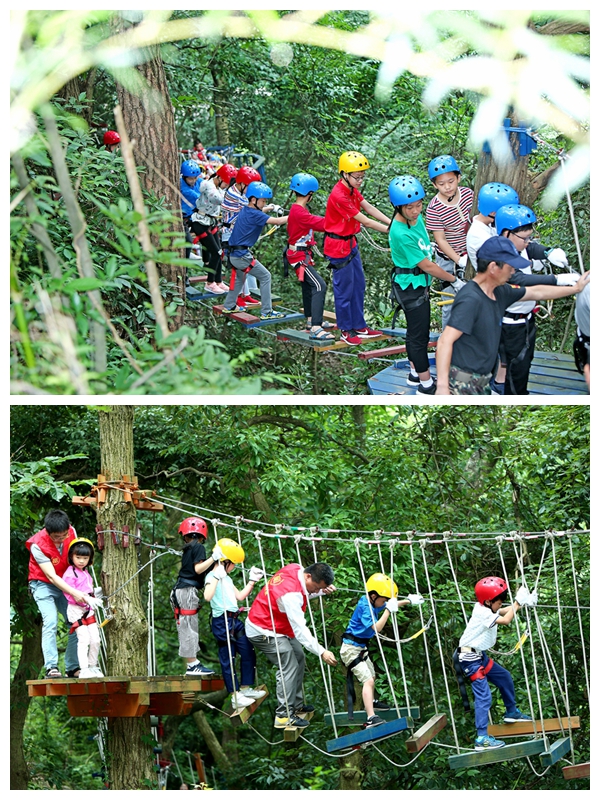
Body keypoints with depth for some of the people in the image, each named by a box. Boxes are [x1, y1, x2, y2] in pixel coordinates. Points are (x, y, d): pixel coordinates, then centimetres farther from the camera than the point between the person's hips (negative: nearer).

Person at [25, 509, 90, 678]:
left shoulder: (71, 532, -12)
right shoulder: (38, 545, -26)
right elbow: (51, 576, -27)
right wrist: (74, 593, -36)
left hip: (66, 584, 5)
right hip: (43, 585, -5)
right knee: (50, 621, -24)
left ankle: (73, 668, 1)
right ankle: (51, 667, -27)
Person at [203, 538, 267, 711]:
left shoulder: (227, 578, 19)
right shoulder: (212, 577, -10)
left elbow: (240, 596, 27)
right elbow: (207, 597, -28)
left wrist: (252, 581, 25)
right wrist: (216, 577, -31)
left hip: (235, 621, 10)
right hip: (222, 622, -10)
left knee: (248, 652, 13)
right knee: (228, 658, -4)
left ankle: (245, 688, 23)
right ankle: (235, 696, -2)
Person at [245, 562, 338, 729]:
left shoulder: (297, 569, -10)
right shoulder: (290, 594, -36)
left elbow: (304, 594, 11)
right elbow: (300, 629, -35)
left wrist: (323, 591, -9)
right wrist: (321, 652, -37)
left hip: (277, 626, 10)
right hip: (263, 632, -10)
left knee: (298, 657, 14)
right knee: (289, 667, -14)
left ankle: (297, 705, 23)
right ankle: (283, 716, -11)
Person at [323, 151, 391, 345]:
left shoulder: (352, 189, 4)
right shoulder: (339, 196, -27)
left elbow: (369, 208, -1)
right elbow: (365, 221, -24)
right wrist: (391, 231, -21)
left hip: (350, 243, 10)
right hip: (338, 246, -10)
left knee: (358, 285, 15)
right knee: (345, 289, 2)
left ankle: (359, 326, 25)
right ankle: (347, 330, 14)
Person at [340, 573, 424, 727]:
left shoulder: (372, 603, 4)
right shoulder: (364, 606, -24)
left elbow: (391, 605, 24)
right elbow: (377, 627, -32)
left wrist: (409, 601, 26)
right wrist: (388, 609, -29)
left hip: (361, 649, 10)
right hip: (351, 649, -10)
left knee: (371, 675, 30)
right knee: (368, 680, -22)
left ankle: (371, 702, 57)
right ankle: (371, 718, -32)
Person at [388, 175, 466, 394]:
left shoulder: (416, 217, -5)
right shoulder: (401, 234, -32)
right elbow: (427, 266, -24)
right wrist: (455, 280, -14)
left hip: (419, 283, 9)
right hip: (411, 287, -9)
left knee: (416, 332, 22)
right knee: (419, 335, 3)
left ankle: (415, 374, 38)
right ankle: (426, 385, 15)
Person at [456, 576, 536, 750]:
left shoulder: (486, 609, 6)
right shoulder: (482, 613, -21)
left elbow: (504, 612, 13)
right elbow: (506, 620, -23)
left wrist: (522, 602, -3)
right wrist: (518, 603, -12)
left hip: (480, 656, 10)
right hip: (470, 659, -10)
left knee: (504, 677, 23)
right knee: (483, 695, -16)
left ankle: (511, 712, 43)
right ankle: (482, 738, -20)